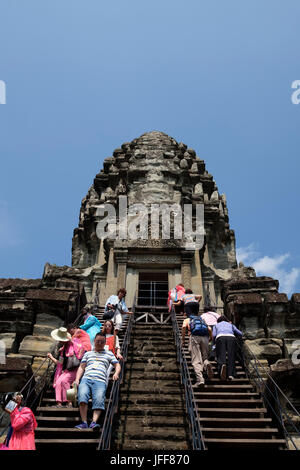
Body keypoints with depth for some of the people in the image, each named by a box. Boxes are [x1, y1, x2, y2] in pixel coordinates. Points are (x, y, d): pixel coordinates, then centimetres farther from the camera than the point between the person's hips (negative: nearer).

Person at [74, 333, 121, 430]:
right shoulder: (88, 353, 29)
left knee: (99, 400, -27)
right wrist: (77, 379, 5)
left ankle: (94, 422, -36)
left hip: (100, 380, -1)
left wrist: (116, 373, -3)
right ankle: (84, 422, -29)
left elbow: (117, 365, 19)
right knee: (82, 396, -28)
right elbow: (81, 367, 21)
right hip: (86, 379, 1)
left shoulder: (109, 354, 26)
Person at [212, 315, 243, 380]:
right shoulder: (230, 324, 38)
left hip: (220, 337, -1)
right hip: (231, 337, 1)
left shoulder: (216, 325, 34)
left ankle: (222, 365, -45)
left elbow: (214, 335, 15)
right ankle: (231, 374, -21)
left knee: (221, 355, -13)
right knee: (231, 356, -2)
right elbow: (240, 334, 31)